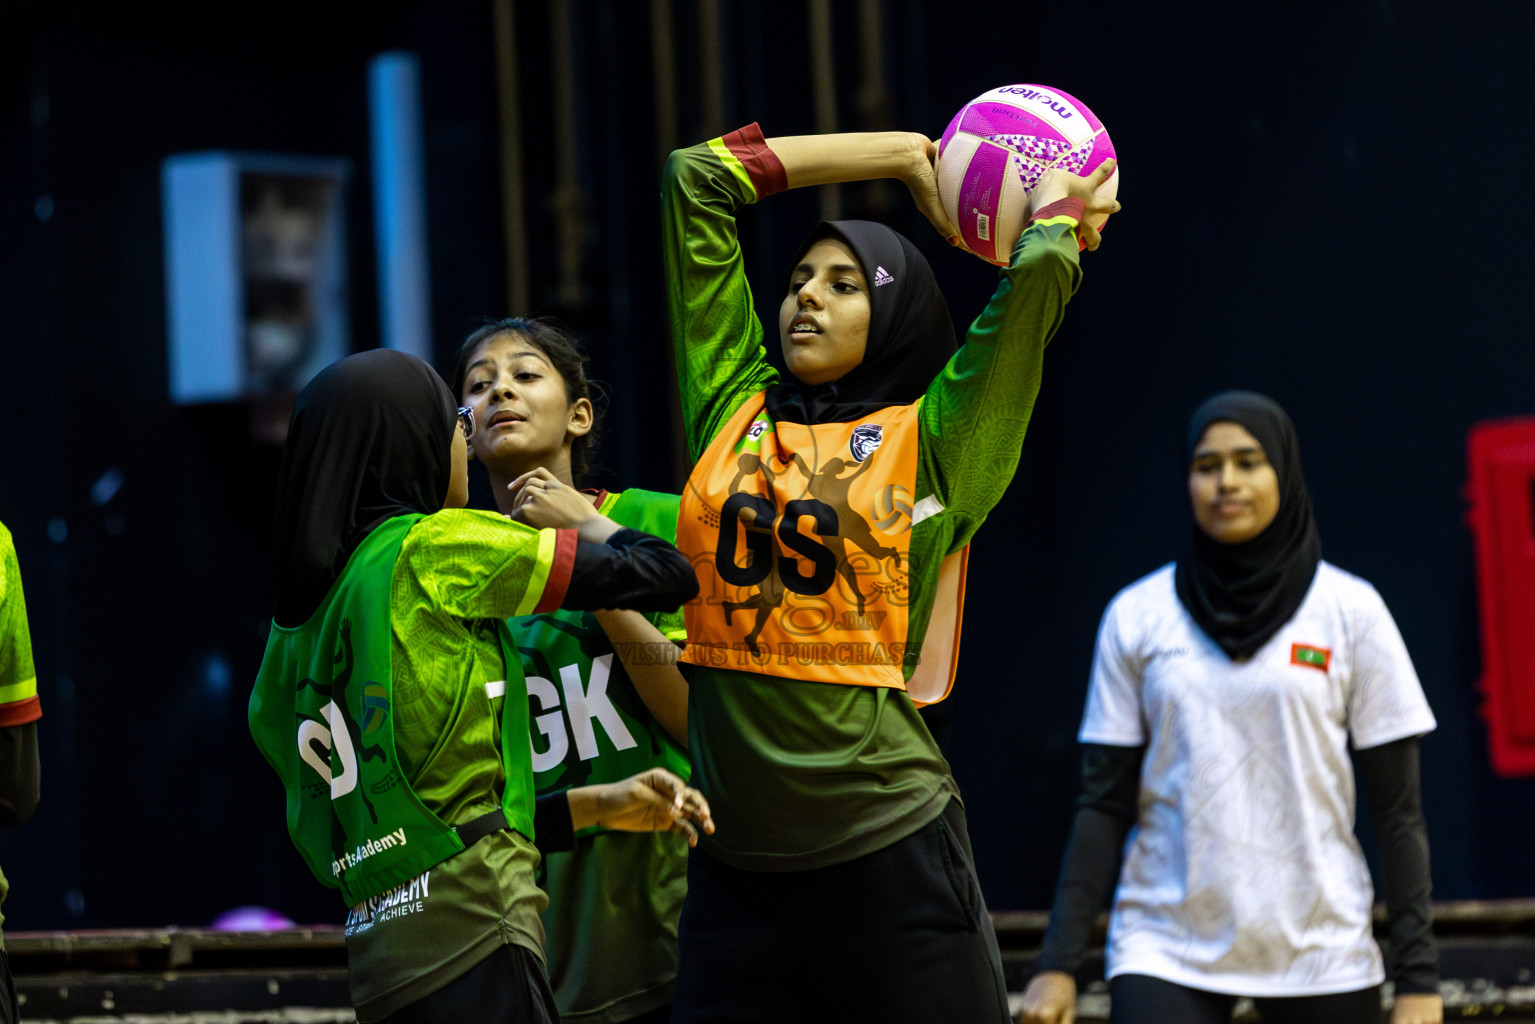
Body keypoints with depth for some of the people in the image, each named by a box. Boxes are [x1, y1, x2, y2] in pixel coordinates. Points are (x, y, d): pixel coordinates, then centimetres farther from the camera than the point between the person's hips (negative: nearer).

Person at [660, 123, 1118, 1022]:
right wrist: (910, 155, 20)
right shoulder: (732, 409, 11)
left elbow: (1042, 266, -8)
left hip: (887, 854, -3)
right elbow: (699, 178, 14)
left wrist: (1062, 206, 15)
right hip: (735, 868, 3)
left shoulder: (934, 443, 3)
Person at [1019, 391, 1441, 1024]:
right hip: (1167, 944, 0)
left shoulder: (1351, 611, 3)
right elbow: (1104, 803, 6)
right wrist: (1059, 962, -2)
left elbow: (1397, 809, 2)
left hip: (1320, 947, 0)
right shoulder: (1135, 616, 6)